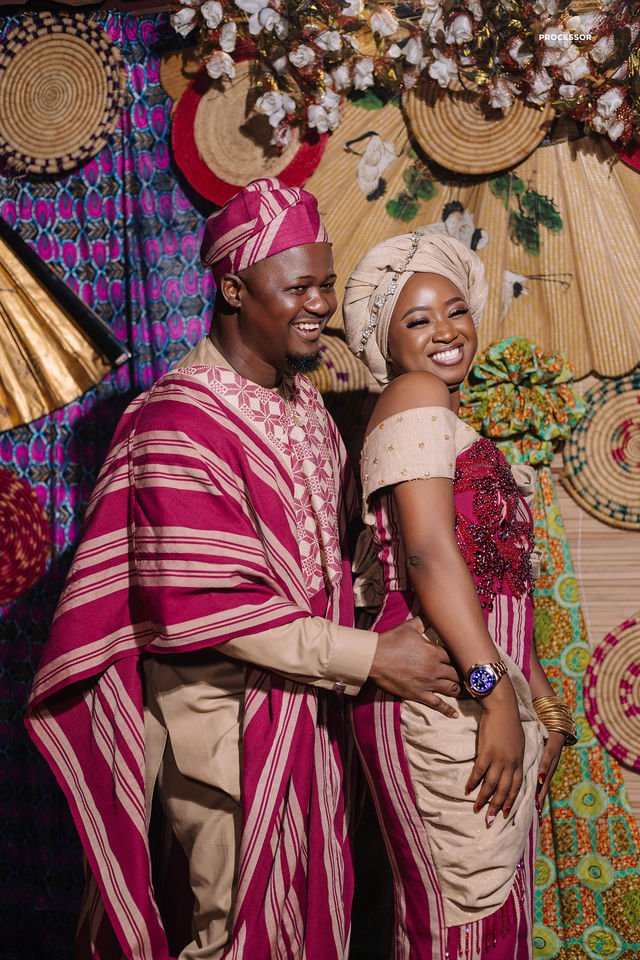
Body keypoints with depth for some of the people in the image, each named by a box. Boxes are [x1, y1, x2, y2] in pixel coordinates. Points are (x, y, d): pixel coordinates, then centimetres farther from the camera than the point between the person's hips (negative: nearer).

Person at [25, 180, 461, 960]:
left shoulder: (305, 405, 9)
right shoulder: (180, 420, -20)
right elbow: (203, 607, -24)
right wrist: (365, 656, -21)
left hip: (306, 709, 8)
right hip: (222, 721, -8)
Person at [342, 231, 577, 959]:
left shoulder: (453, 426, 22)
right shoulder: (414, 401, -7)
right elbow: (428, 551, -19)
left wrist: (544, 705, 20)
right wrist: (495, 694, -23)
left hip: (493, 699, 10)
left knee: (496, 895, 15)